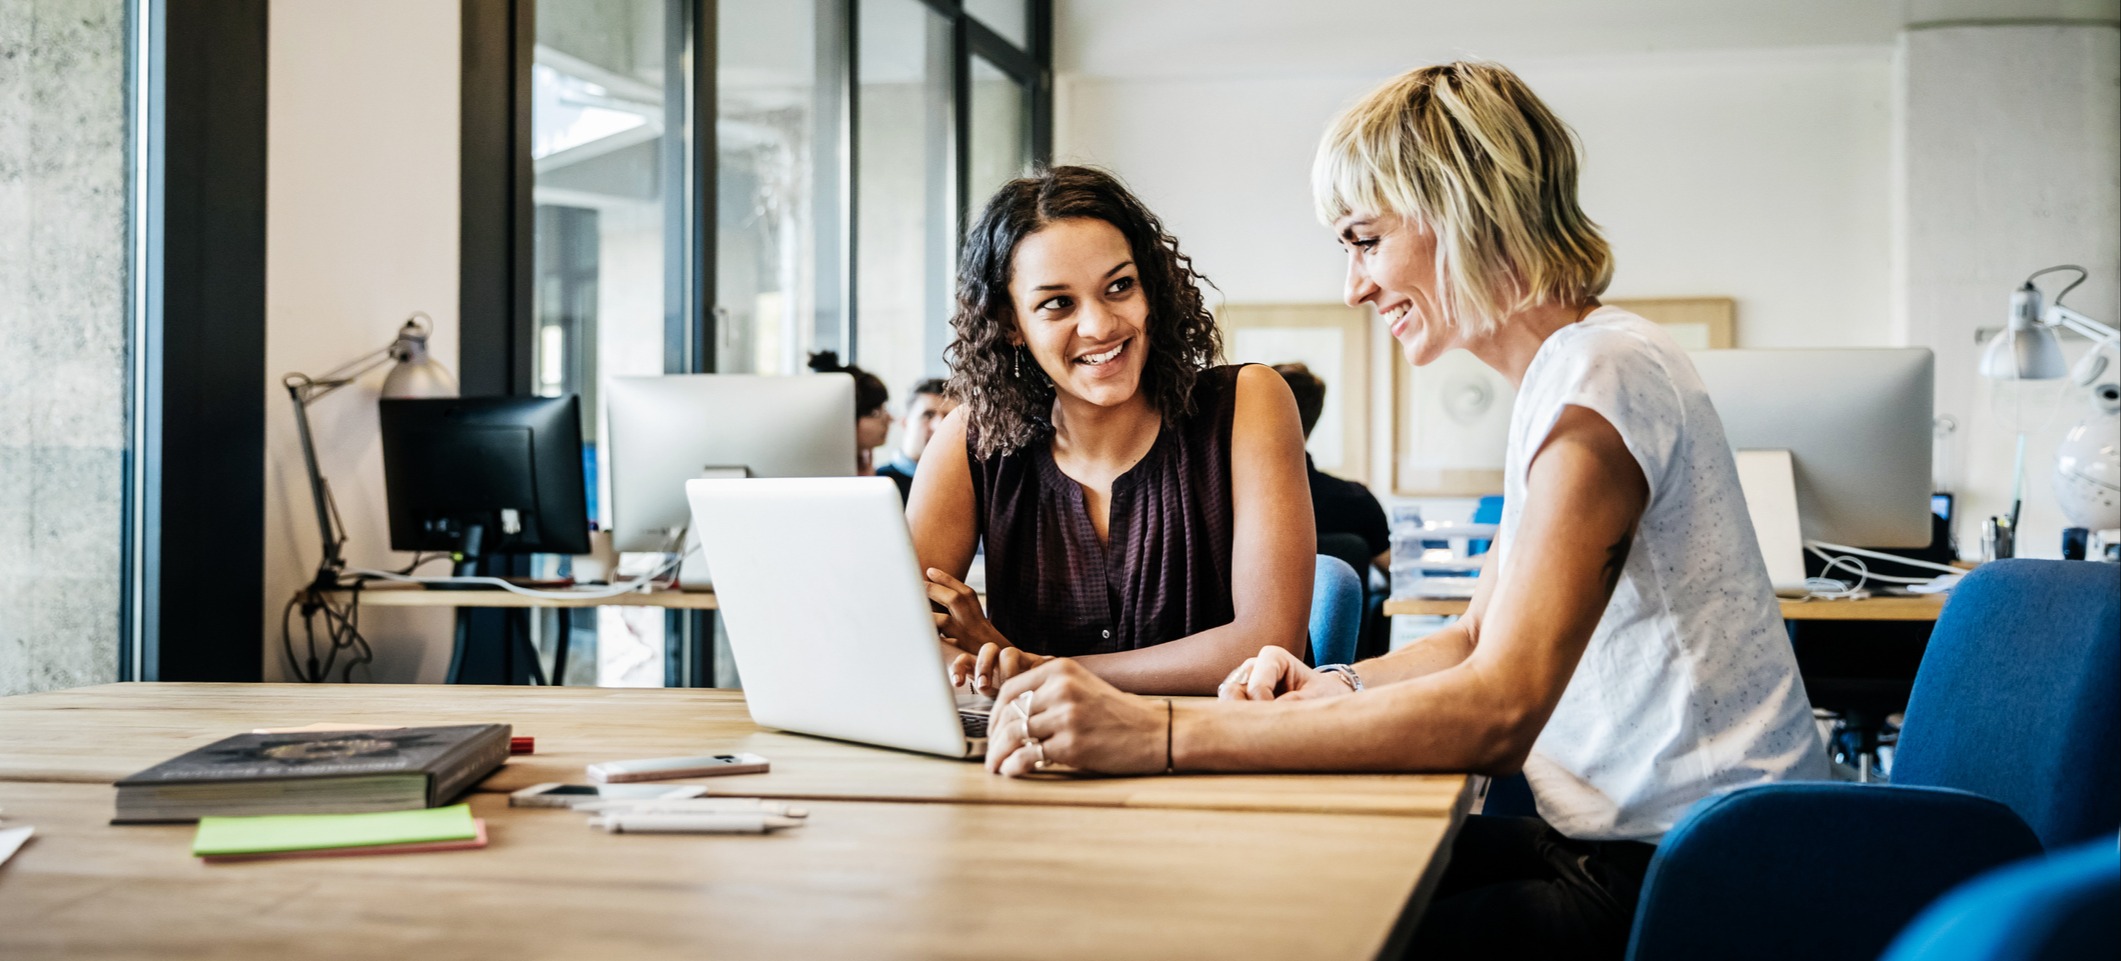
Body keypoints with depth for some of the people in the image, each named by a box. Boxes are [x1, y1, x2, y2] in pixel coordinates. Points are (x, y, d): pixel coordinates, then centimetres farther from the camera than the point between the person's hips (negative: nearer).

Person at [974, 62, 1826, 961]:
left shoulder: (1600, 377, -19)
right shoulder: (1564, 374, 14)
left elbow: (1497, 712, -28)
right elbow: (1484, 639, 19)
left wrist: (1164, 736, -31)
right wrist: (1331, 687, -2)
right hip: (1625, 834, 9)